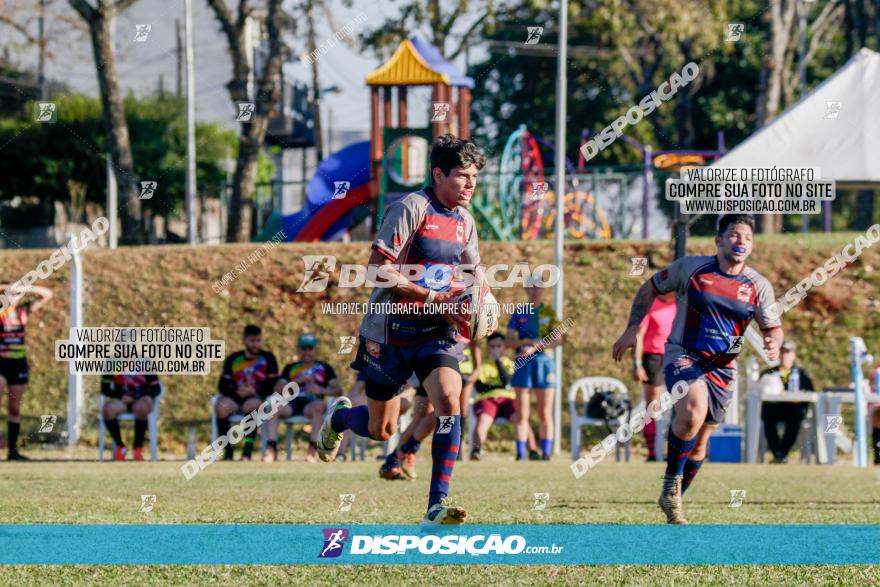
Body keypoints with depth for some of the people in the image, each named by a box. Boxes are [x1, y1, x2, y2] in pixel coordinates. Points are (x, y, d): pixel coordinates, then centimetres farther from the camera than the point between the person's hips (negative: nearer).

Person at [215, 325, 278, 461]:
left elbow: (272, 386, -1)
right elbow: (223, 386, 8)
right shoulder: (233, 359, 13)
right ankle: (228, 451, -25)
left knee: (252, 405, -38)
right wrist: (236, 392, -12)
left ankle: (247, 452, -39)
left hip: (258, 398, -2)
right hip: (235, 398, 2)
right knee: (221, 406, -31)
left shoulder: (268, 359, 7)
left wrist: (254, 391, -17)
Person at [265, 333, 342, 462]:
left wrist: (320, 390, -9)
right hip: (292, 403, 2)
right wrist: (297, 381, -4)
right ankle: (271, 448, -38)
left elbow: (338, 390, 11)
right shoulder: (290, 368, 29)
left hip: (312, 402, -2)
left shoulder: (324, 368, 24)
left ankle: (312, 450, -44)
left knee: (318, 405, -39)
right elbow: (277, 388, 12)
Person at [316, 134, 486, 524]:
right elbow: (377, 267, -20)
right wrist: (434, 298, -23)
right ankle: (339, 417, 46)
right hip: (392, 331, -5)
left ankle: (437, 507, -21)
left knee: (449, 402, -22)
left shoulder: (464, 222, 8)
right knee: (380, 430, 8)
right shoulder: (412, 208, -15)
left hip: (436, 331, 5)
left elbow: (473, 272, 25)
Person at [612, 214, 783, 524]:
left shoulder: (759, 286, 1)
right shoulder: (690, 268, -5)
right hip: (683, 357, -4)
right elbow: (649, 290, 8)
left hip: (722, 368, 4)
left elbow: (772, 327, 8)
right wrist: (632, 330, 1)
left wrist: (774, 344, -16)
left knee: (700, 440, 10)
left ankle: (673, 500, 31)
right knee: (693, 413, -32)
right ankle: (671, 483, -12)